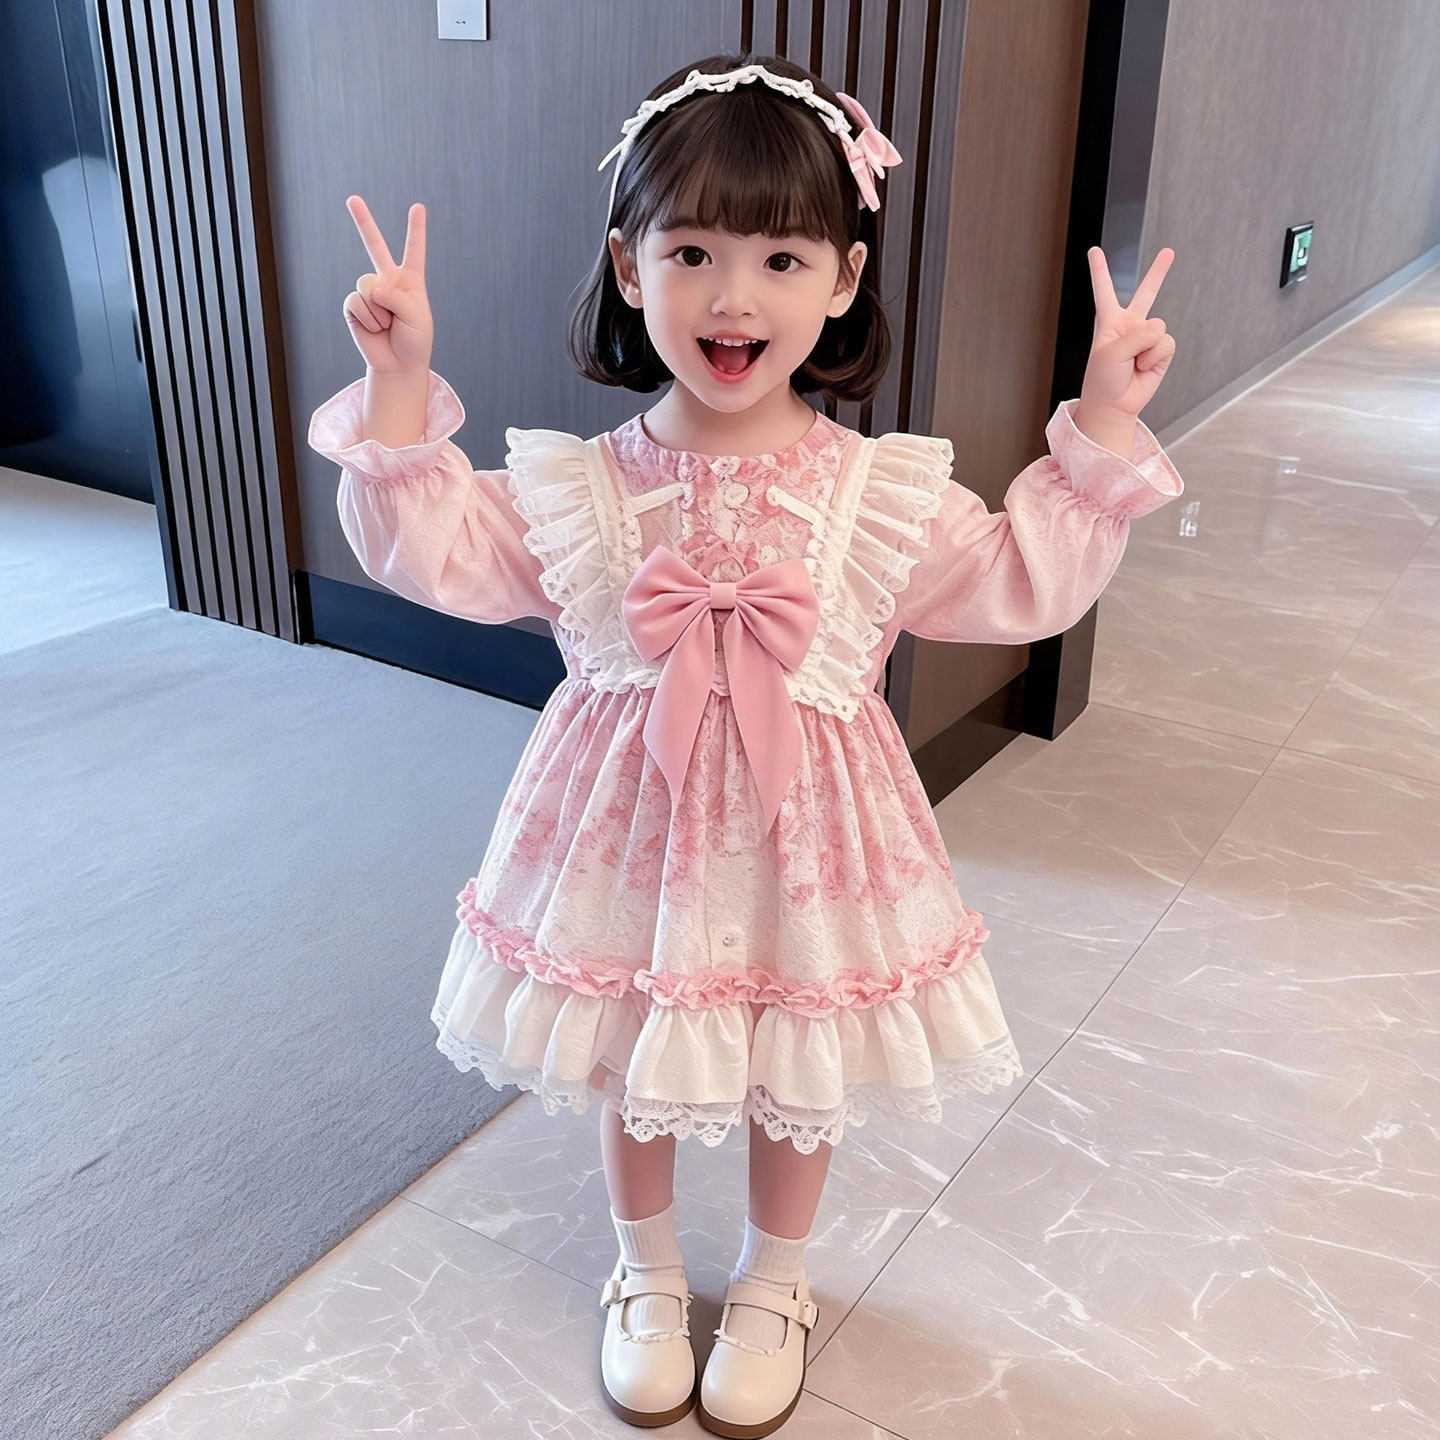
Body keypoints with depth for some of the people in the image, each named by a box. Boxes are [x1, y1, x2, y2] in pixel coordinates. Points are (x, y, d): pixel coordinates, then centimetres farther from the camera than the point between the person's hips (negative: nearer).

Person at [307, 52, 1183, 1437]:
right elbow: (440, 552, -2)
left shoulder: (886, 492, -10)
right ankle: (646, 1272, 49)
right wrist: (402, 390, -11)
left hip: (802, 832, 0)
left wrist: (1101, 431, -10)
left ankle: (770, 1285, 48)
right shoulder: (578, 486, -9)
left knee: (798, 1080, 19)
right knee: (628, 1069, 19)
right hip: (632, 831, 1)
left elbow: (1024, 583, -3)